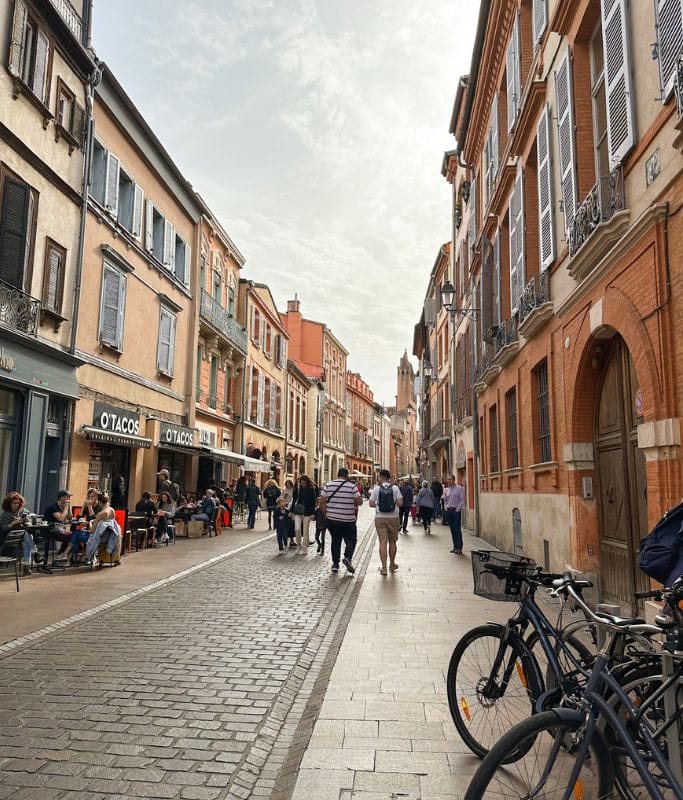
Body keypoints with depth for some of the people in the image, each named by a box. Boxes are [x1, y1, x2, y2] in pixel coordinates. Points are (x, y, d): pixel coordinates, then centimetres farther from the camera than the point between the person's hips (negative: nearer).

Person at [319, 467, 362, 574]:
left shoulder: (328, 485, 0)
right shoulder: (352, 486, -7)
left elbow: (322, 502, 1)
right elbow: (359, 502, -8)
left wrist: (326, 513, 12)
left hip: (332, 519, 3)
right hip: (348, 520, -3)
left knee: (335, 541, 14)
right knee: (351, 541, 11)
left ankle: (335, 564, 14)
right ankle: (347, 557, -11)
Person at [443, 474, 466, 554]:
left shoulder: (459, 488, -3)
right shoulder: (446, 489, 13)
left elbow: (462, 500, -6)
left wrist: (458, 509, -13)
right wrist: (445, 507, 7)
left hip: (456, 511, -5)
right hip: (448, 511, 5)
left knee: (457, 530, -7)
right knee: (452, 530, 8)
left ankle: (459, 548, -4)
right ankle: (455, 546, 15)